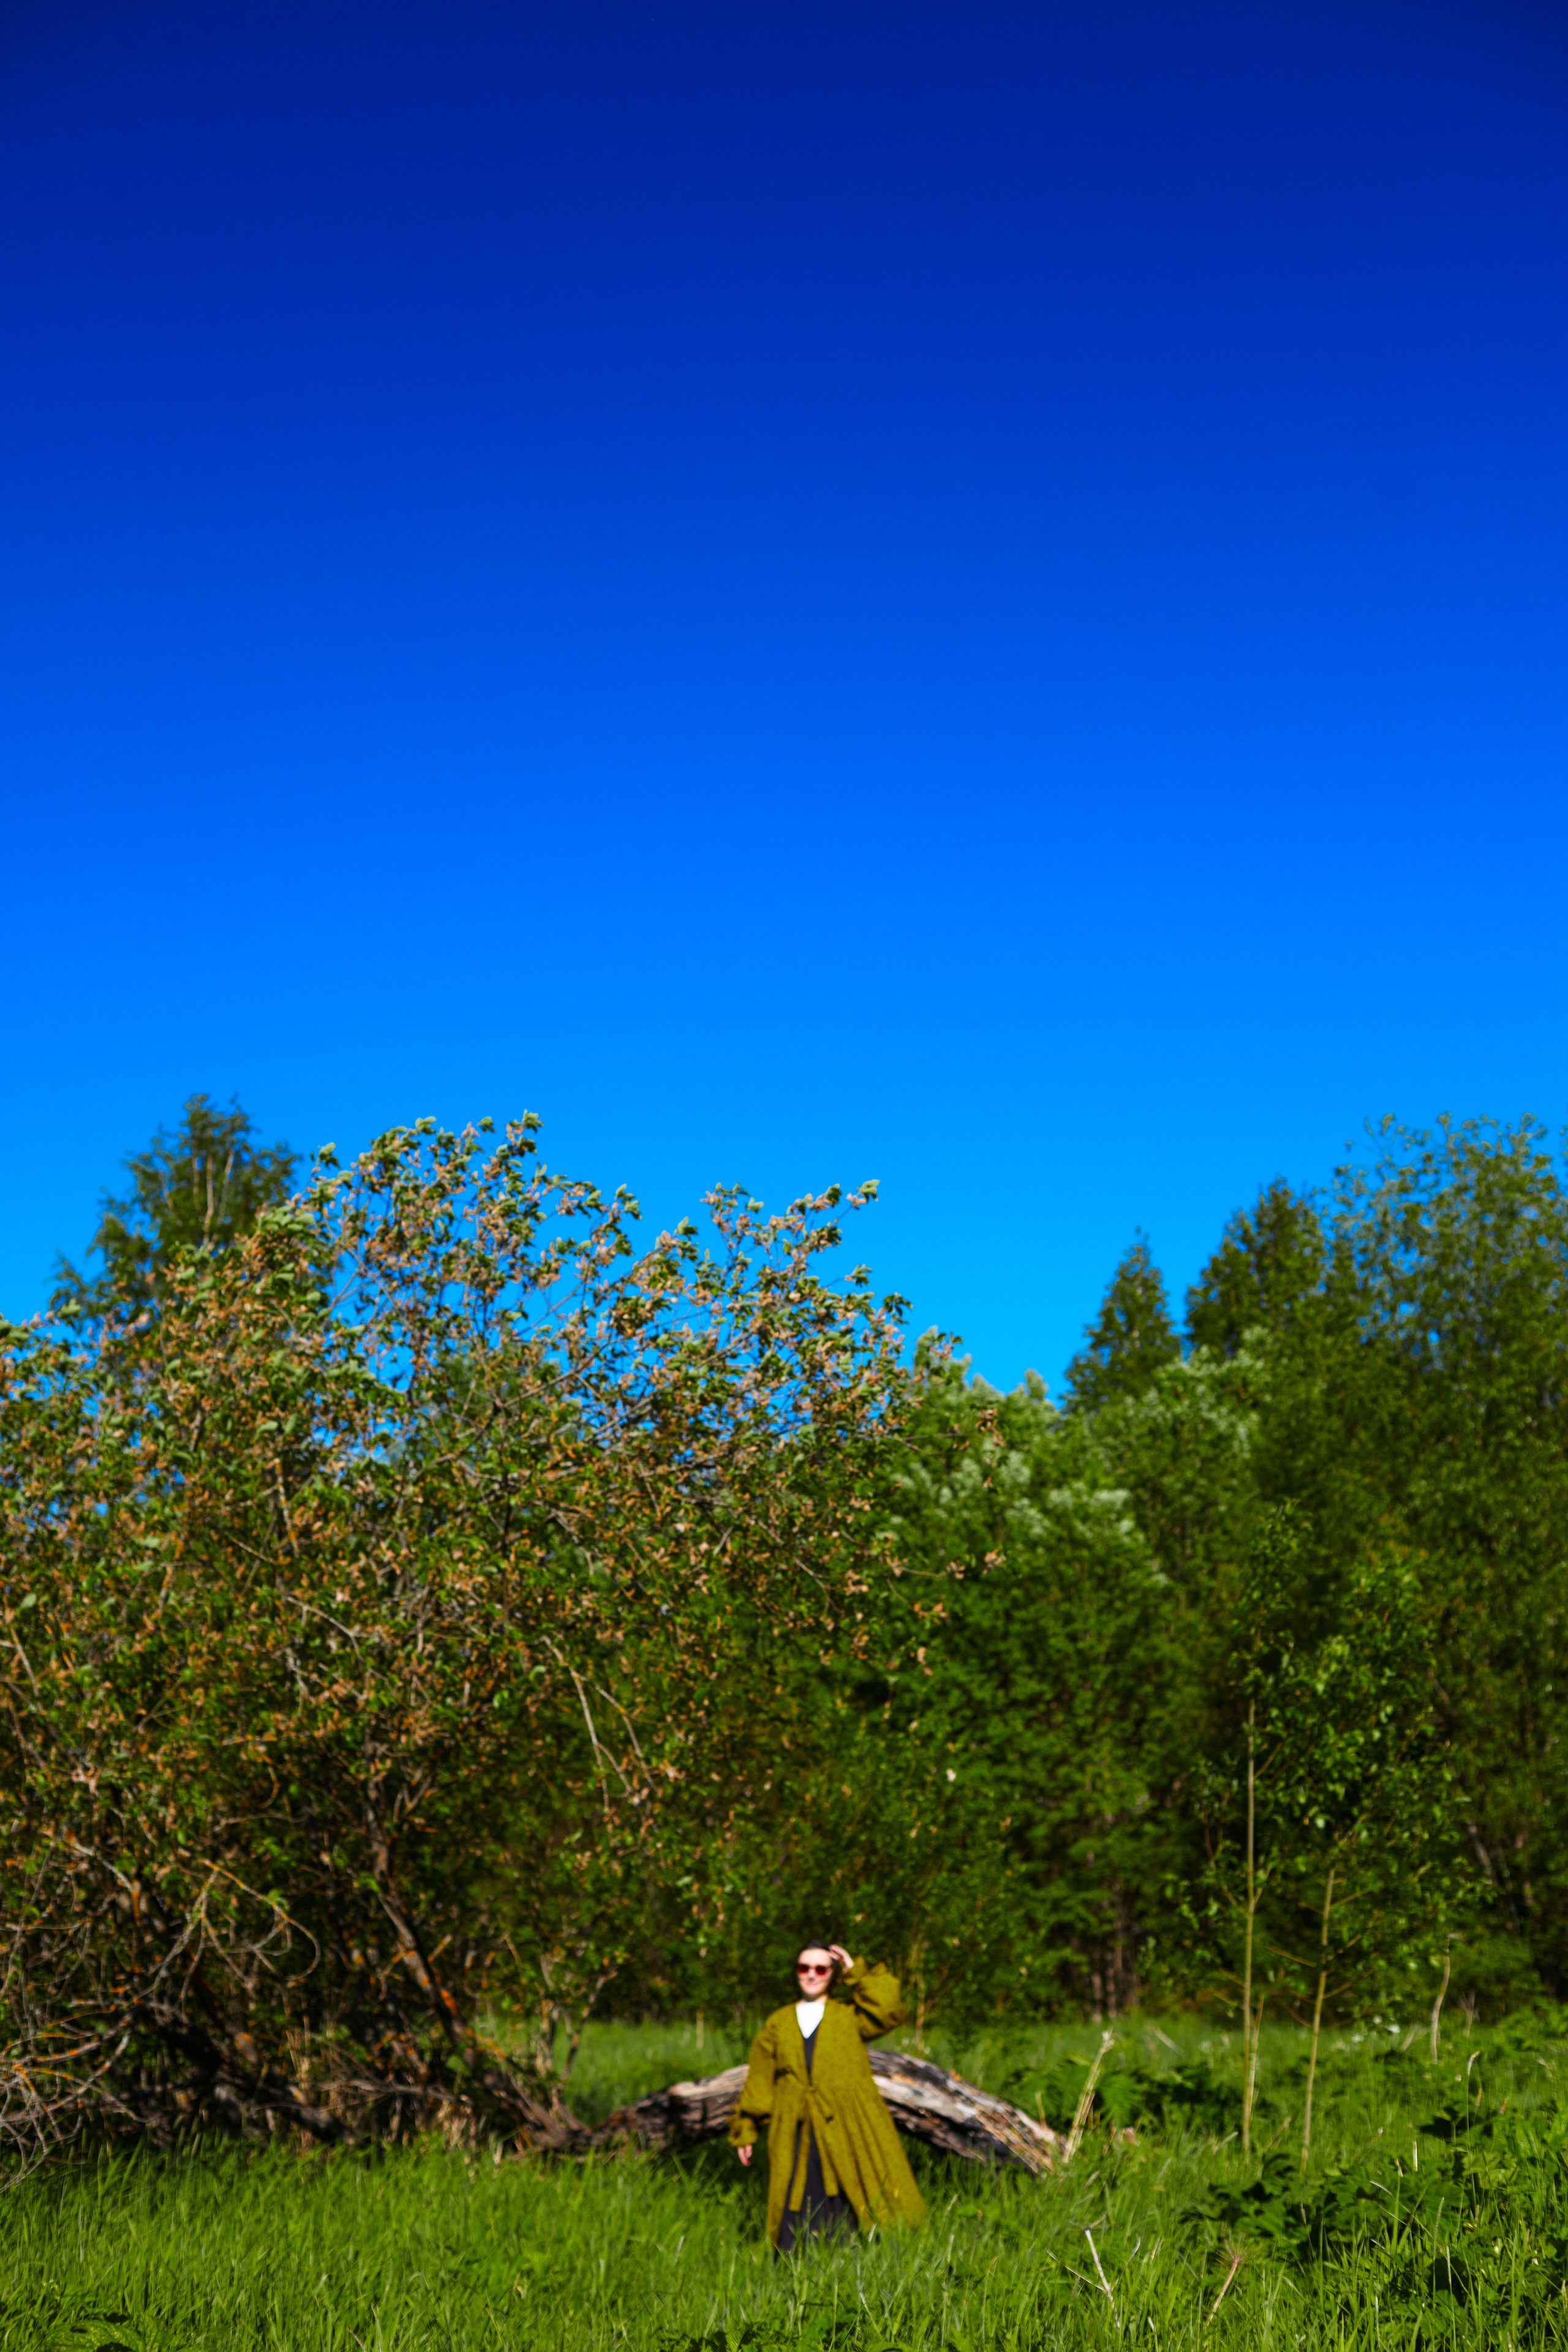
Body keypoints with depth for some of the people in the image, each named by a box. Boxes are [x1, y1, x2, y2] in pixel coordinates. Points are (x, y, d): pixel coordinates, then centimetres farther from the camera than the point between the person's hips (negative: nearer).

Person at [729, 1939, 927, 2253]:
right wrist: (745, 2131, 13)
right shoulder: (778, 2024, 14)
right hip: (797, 2140, 2)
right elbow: (759, 2082, 16)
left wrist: (856, 1974, -3)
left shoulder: (850, 2017, 9)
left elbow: (888, 2014, -9)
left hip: (847, 2133, -2)